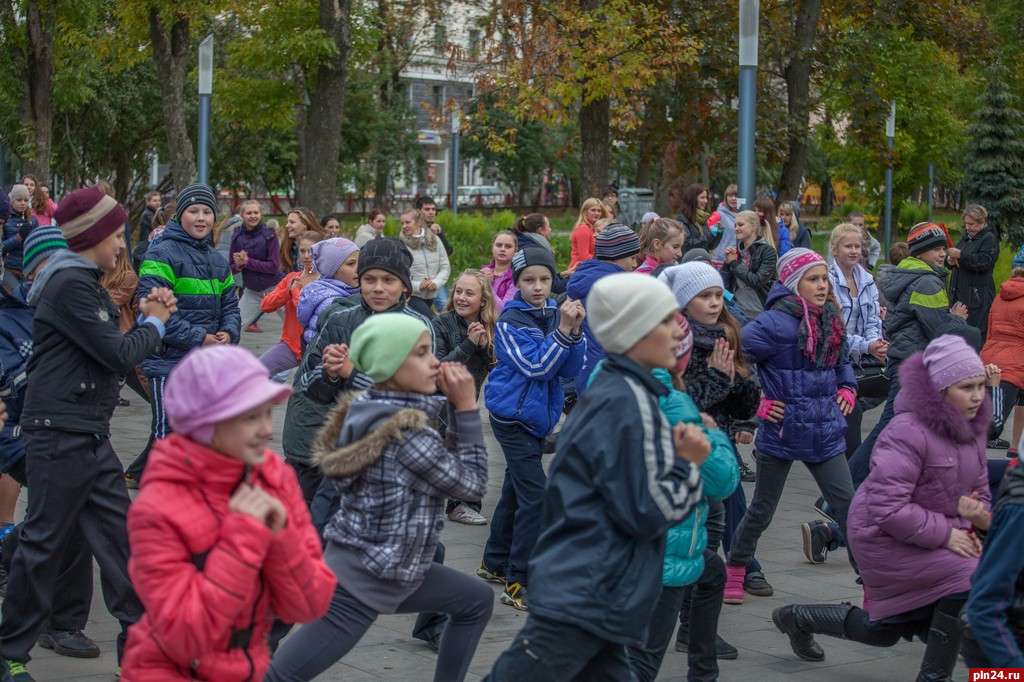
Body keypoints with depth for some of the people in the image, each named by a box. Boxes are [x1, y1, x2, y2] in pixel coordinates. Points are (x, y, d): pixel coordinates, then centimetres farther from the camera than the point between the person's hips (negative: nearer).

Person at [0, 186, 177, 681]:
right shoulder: (68, 284, -16)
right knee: (43, 544, -1)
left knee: (118, 533, 8)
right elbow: (118, 355, -18)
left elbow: (111, 355, 18)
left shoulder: (85, 283, 16)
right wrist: (154, 324, 0)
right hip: (59, 434, -9)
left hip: (89, 435, 9)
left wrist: (147, 316, 5)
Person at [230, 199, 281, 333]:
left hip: (272, 288, -3)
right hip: (251, 291, 3)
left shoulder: (269, 235, -11)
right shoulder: (237, 238, -1)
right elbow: (232, 269, 2)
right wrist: (238, 265, -21)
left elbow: (274, 266, -17)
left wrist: (247, 261, -21)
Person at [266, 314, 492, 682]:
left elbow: (436, 458, 14)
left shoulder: (367, 410, 2)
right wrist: (466, 406, -11)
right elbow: (472, 484, -11)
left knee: (477, 600, 22)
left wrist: (447, 401, 1)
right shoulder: (407, 434, -24)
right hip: (364, 581, -10)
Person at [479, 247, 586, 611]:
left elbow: (571, 369, -2)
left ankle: (495, 564, 32)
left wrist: (575, 330, -17)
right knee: (535, 496, -13)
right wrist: (562, 330, -27)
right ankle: (518, 584, -10)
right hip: (513, 415, -7)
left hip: (537, 415, 7)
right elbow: (535, 366, -22)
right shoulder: (511, 321, -13)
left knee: (515, 492, 18)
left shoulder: (554, 314, 3)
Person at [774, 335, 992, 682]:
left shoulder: (972, 428, 0)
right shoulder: (907, 432, -27)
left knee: (881, 631, 20)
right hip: (885, 536, -9)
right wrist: (945, 534, -29)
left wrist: (976, 511, -12)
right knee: (965, 578, -25)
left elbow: (978, 488, 11)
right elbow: (887, 507, -31)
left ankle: (798, 618, 42)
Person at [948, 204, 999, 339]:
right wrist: (949, 260, 4)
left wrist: (960, 255, -20)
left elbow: (985, 261, -20)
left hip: (978, 296, -8)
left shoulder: (989, 239, -6)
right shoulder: (965, 237, 18)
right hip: (959, 295, 8)